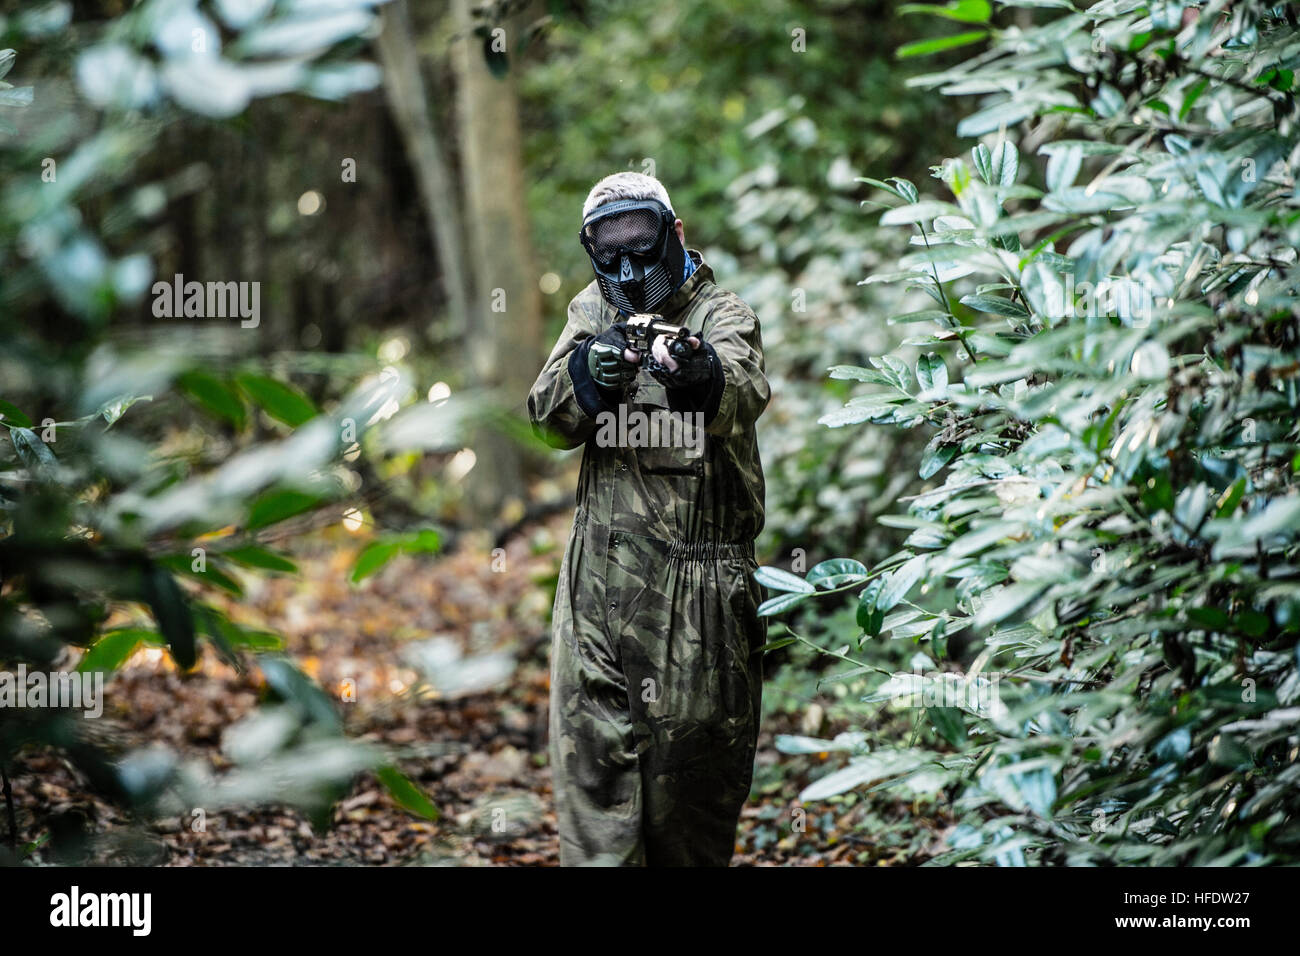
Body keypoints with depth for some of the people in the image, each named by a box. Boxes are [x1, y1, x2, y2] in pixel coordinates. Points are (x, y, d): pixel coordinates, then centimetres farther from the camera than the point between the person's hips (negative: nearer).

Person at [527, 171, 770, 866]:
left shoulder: (721, 315, -3)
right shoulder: (592, 313, 11)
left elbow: (745, 395, -25)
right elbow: (549, 421, -1)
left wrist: (697, 377, -49)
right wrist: (589, 372, -24)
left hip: (698, 572, -3)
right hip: (601, 571, 3)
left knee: (694, 744, 4)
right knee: (590, 745, -3)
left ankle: (693, 858, 21)